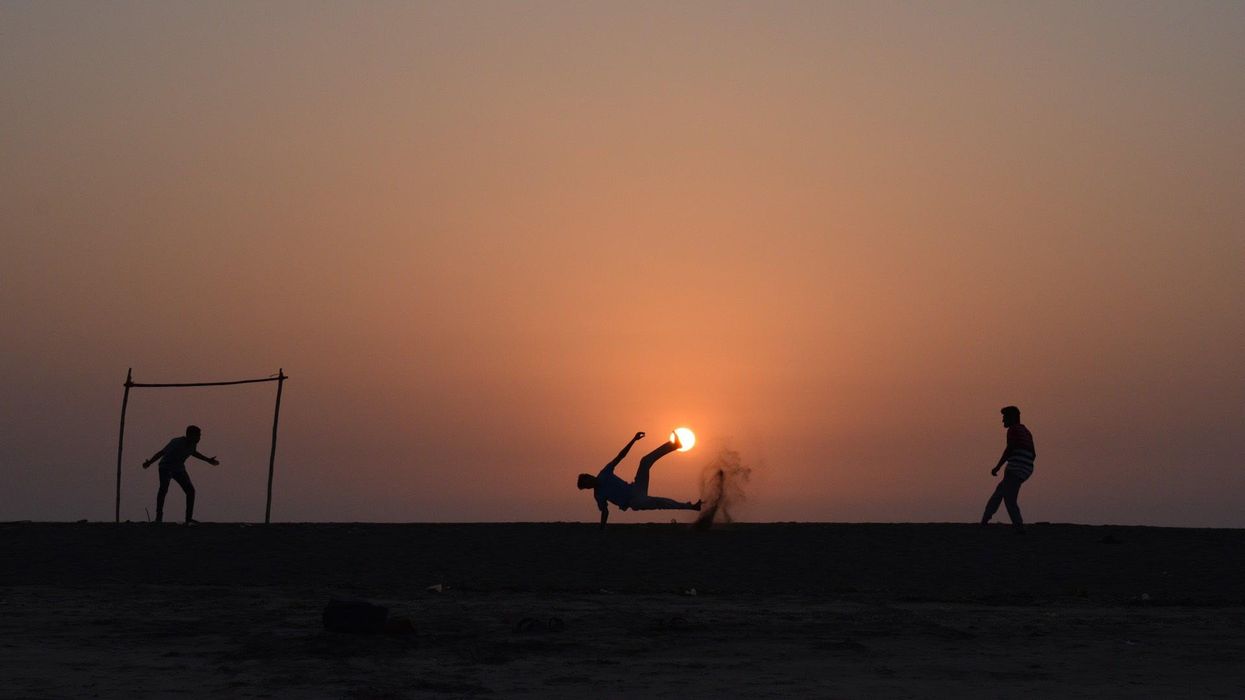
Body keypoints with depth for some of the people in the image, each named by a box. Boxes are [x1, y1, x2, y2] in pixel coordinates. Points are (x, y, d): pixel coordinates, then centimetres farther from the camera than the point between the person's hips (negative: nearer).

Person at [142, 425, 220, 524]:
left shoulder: (193, 443, -7)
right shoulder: (177, 443, -28)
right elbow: (161, 452, -30)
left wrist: (208, 460, 25)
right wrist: (149, 462, -43)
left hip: (179, 469, 7)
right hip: (166, 468, -7)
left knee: (190, 490, -2)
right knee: (163, 489, -28)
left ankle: (189, 518, 7)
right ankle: (159, 516, -26)